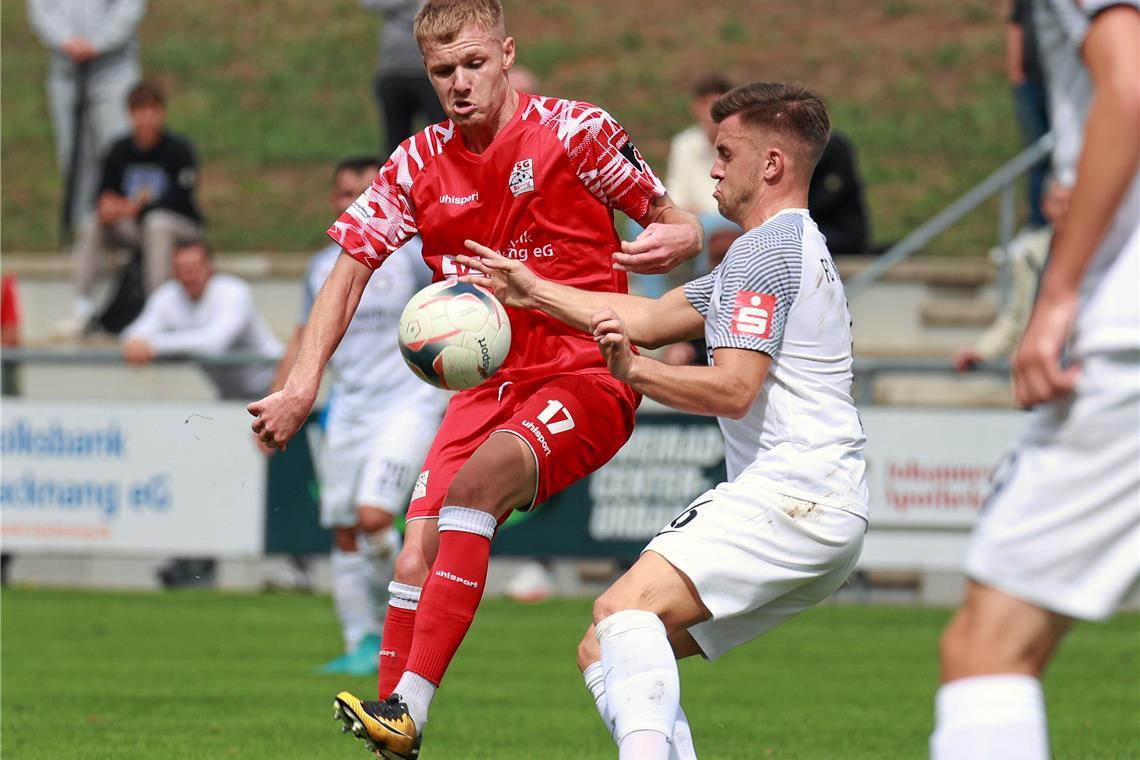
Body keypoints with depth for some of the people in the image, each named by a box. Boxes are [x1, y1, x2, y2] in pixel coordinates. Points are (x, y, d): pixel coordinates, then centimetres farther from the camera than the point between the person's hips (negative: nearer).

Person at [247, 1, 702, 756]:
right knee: (415, 561, -11)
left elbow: (675, 225, 1)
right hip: (490, 384, 5)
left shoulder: (576, 132, -6)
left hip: (588, 376, -5)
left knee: (475, 482, -31)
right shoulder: (421, 164, 5)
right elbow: (351, 268, 5)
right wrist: (302, 383, -8)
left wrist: (675, 240, -24)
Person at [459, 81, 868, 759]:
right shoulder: (792, 245, 27)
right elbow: (652, 318, 30)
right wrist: (532, 290, 33)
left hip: (794, 496, -10)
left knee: (625, 608, -27)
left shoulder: (768, 247, -6)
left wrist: (634, 371, -24)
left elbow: (733, 390, -17)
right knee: (602, 651, 7)